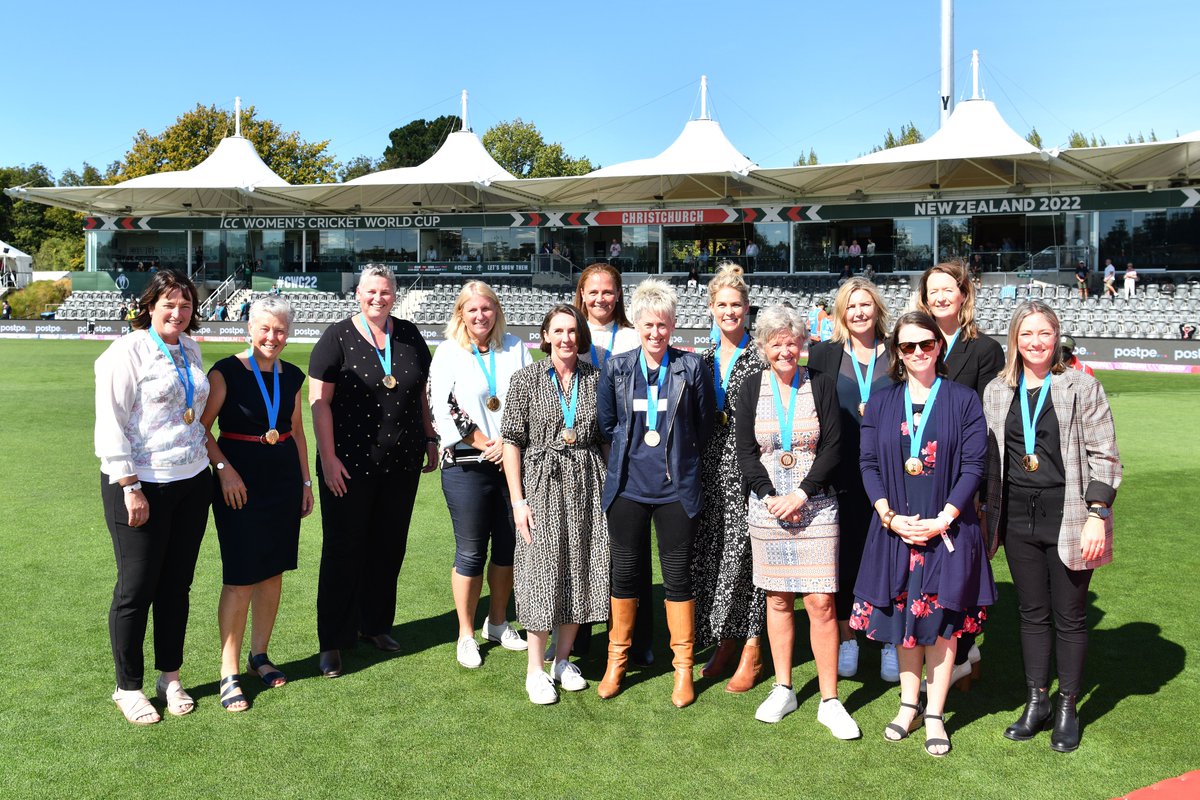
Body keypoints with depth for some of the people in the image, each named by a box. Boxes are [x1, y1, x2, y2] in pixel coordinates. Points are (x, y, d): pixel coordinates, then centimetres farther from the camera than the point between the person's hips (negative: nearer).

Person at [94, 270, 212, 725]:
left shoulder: (189, 350, 10)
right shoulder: (128, 351, -11)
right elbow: (111, 425, -14)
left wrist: (212, 462, 17)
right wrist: (131, 489, -16)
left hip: (191, 483, 6)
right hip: (141, 486, -6)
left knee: (177, 586, 12)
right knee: (136, 589, 3)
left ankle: (170, 678, 25)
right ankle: (127, 688, 17)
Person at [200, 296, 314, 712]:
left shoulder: (292, 376, 7)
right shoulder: (227, 371, -9)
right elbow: (201, 426, -9)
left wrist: (305, 481, 16)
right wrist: (224, 469, -18)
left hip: (284, 481, 5)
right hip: (239, 482, -5)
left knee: (273, 571, 12)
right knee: (240, 579, -5)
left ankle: (259, 654, 28)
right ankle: (228, 673, 6)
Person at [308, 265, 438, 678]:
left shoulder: (410, 336, 7)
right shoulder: (338, 338, -6)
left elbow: (423, 394, 15)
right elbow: (319, 402, -9)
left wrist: (431, 441, 13)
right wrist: (328, 458, -14)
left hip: (401, 464, 4)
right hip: (350, 464, -4)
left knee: (390, 546, 13)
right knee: (344, 549, 2)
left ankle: (376, 624, 30)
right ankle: (332, 642, 13)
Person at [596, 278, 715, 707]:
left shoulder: (691, 366, -2)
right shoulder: (617, 367, 2)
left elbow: (704, 425, 6)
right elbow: (605, 424, 11)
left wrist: (677, 455, 8)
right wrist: (633, 448, 8)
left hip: (676, 489, -1)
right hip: (627, 486, 2)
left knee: (678, 575, 5)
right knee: (625, 572, 10)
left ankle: (683, 668, 19)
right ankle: (617, 660, 26)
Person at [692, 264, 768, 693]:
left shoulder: (760, 355, -3)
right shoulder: (704, 359, 12)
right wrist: (690, 467, 12)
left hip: (748, 463, -5)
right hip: (711, 465, 5)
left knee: (744, 550, -4)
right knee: (710, 552, 7)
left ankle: (751, 650, 7)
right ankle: (725, 641, 21)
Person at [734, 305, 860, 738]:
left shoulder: (821, 386, 1)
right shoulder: (752, 390, 5)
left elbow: (832, 449, -3)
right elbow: (746, 453, 3)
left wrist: (800, 495, -13)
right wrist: (772, 498, -9)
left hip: (815, 506, -2)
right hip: (767, 505, 2)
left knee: (821, 603, -5)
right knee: (778, 599, 9)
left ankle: (829, 701, 4)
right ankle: (783, 690, 22)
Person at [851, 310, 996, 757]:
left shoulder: (963, 400, -1)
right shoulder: (882, 404, 6)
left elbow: (973, 466, -5)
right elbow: (868, 463, 3)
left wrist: (942, 520, -14)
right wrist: (891, 517, -10)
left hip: (947, 530, -2)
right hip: (895, 529, 2)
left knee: (941, 619, 4)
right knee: (903, 616, 10)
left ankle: (934, 715, 15)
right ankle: (908, 704, 26)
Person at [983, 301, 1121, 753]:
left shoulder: (1082, 388, -3)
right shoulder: (996, 393, 7)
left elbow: (1105, 457, -5)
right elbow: (988, 459, 14)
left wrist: (1096, 515, -12)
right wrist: (989, 515, 12)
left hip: (1068, 519, -3)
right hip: (1018, 520, 3)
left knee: (1070, 617, 6)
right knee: (1032, 614, 12)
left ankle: (1067, 709, 20)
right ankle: (1036, 702, 24)